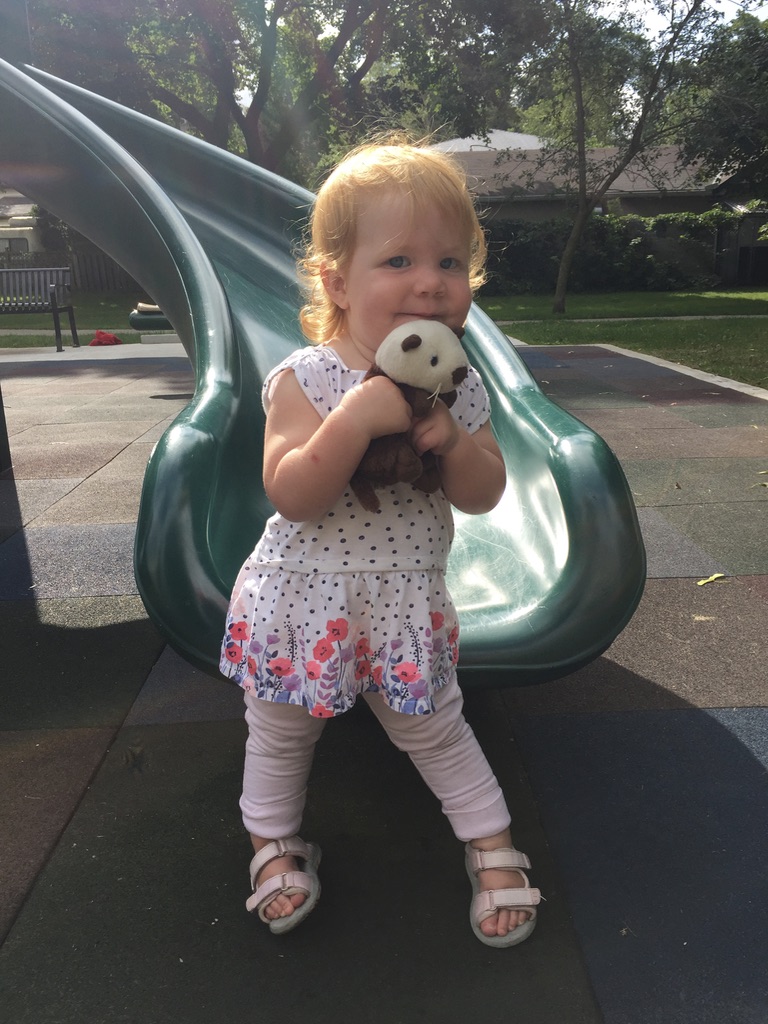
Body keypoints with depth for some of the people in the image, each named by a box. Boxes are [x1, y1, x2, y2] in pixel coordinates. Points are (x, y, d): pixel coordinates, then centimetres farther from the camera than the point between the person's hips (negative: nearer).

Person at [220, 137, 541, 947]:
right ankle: (274, 842, 47)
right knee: (280, 733, 19)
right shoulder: (305, 379, -17)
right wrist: (357, 419, -36)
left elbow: (484, 495, -3)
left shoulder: (457, 386, -5)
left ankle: (492, 846, 40)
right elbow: (290, 496, -25)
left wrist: (451, 438, -23)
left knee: (436, 731, 17)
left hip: (407, 605, 2)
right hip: (304, 601, -1)